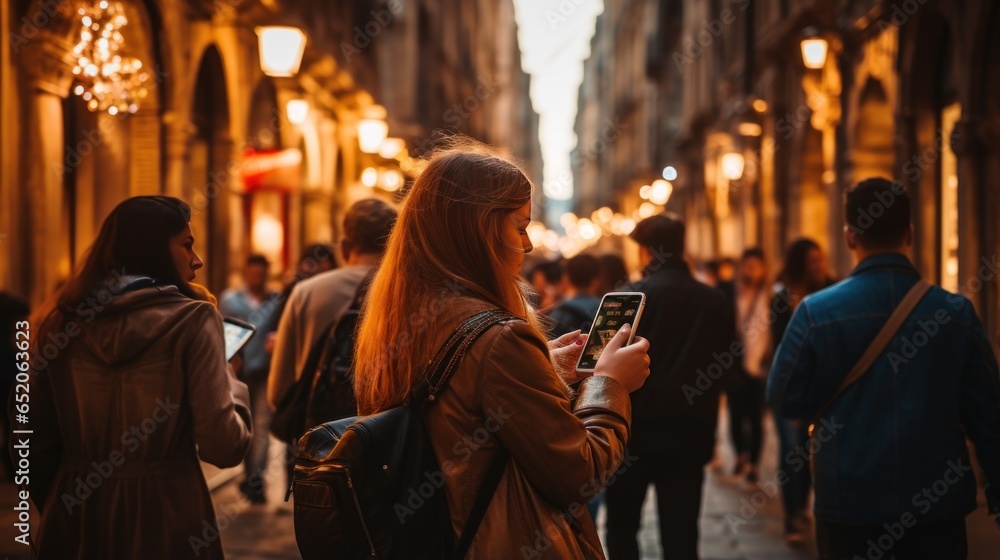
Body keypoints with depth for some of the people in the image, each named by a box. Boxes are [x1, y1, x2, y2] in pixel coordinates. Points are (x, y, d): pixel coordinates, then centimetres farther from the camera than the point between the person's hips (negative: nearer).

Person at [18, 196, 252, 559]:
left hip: (76, 520, 4)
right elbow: (222, 446, -15)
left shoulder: (61, 322, 3)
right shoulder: (191, 319, -10)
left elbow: (37, 446, 6)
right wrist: (231, 382, 3)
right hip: (164, 521, -4)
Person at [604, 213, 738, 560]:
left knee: (621, 530, 13)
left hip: (635, 431, -3)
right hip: (690, 438, 3)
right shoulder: (716, 302, 3)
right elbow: (726, 368, 10)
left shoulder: (633, 296, -10)